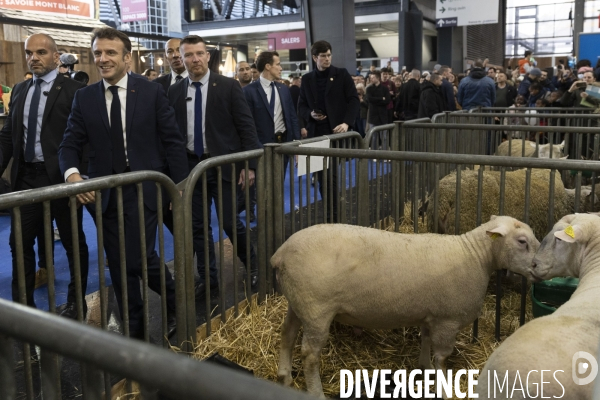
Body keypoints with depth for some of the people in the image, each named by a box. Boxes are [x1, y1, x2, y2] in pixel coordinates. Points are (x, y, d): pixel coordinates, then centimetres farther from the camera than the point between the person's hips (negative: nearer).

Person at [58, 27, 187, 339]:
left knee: (139, 257, -11)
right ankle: (133, 329, 28)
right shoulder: (84, 97, 5)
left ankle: (175, 302, 20)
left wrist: (181, 186, -5)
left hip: (143, 188, -3)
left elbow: (172, 141, -1)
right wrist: (72, 173, -18)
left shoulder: (152, 92, -2)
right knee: (118, 265, 10)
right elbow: (70, 144, 3)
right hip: (104, 193, 4)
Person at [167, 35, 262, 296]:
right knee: (198, 226, 8)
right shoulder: (174, 92, 6)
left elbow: (246, 127, -4)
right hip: (190, 166, 4)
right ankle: (208, 279, 22)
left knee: (231, 223, -1)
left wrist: (249, 165, -10)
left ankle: (253, 265, 24)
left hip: (223, 165, -3)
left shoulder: (229, 87, -2)